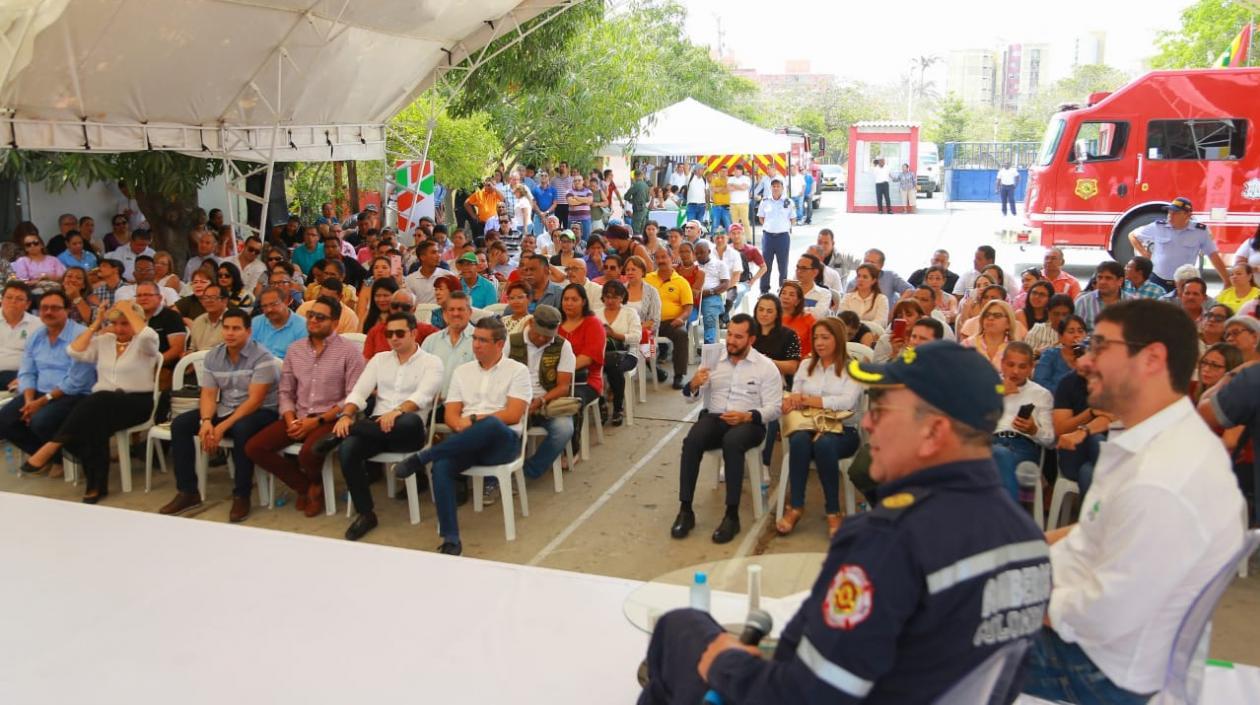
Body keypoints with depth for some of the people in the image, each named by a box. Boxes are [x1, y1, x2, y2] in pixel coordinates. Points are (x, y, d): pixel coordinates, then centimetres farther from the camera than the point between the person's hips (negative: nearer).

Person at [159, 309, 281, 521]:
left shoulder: (262, 358, -16)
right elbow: (208, 395, 1)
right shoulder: (212, 356, 4)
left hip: (259, 413, -7)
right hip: (224, 410, 7)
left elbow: (254, 400, -21)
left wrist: (222, 427, -27)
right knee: (180, 424, -9)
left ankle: (241, 496, -24)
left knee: (242, 429, -38)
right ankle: (187, 491, -3)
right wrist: (206, 421, -21)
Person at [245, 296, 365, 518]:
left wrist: (318, 421, -16)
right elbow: (286, 391, 12)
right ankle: (305, 486, 7)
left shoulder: (349, 351, -6)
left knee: (308, 454, -34)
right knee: (254, 448, -11)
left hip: (330, 419, -6)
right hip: (298, 417, 6)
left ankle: (316, 484, 6)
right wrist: (291, 420, -8)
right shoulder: (295, 349, 11)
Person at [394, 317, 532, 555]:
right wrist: (461, 426, -12)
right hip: (466, 442, 3)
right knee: (442, 466, -31)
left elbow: (513, 414, -6)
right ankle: (451, 540, -30)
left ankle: (422, 457, -29)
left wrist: (474, 419, -11)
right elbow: (450, 414, 12)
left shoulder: (518, 371, 7)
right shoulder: (462, 371, 20)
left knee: (491, 425, -40)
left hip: (502, 441, -3)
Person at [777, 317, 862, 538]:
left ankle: (833, 512, -26)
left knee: (824, 444, -38)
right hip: (807, 426, 3)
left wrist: (807, 399, -10)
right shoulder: (806, 366, 20)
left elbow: (846, 402, -11)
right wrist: (793, 400, -15)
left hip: (842, 430, -3)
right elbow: (793, 399, 11)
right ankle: (795, 507, -28)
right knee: (799, 440, -34)